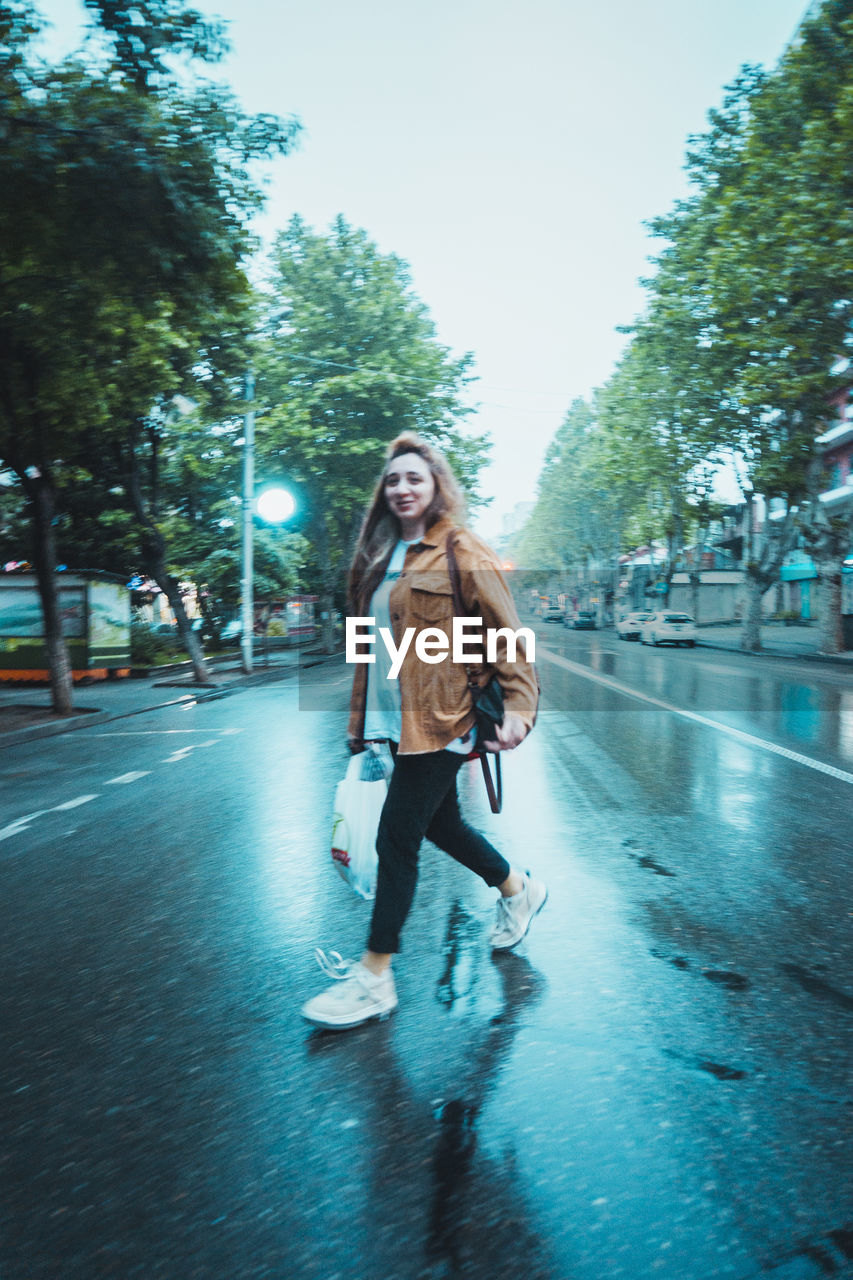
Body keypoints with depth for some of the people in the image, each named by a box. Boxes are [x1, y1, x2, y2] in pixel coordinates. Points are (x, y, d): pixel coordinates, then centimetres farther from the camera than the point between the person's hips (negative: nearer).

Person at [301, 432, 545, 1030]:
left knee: (396, 836, -4)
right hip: (398, 720, 8)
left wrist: (519, 706, -19)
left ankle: (375, 978, 10)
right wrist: (365, 720, 20)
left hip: (440, 721, -8)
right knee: (439, 822, 19)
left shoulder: (461, 553, -8)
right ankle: (519, 889, 44)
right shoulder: (380, 556, 14)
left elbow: (506, 636, -10)